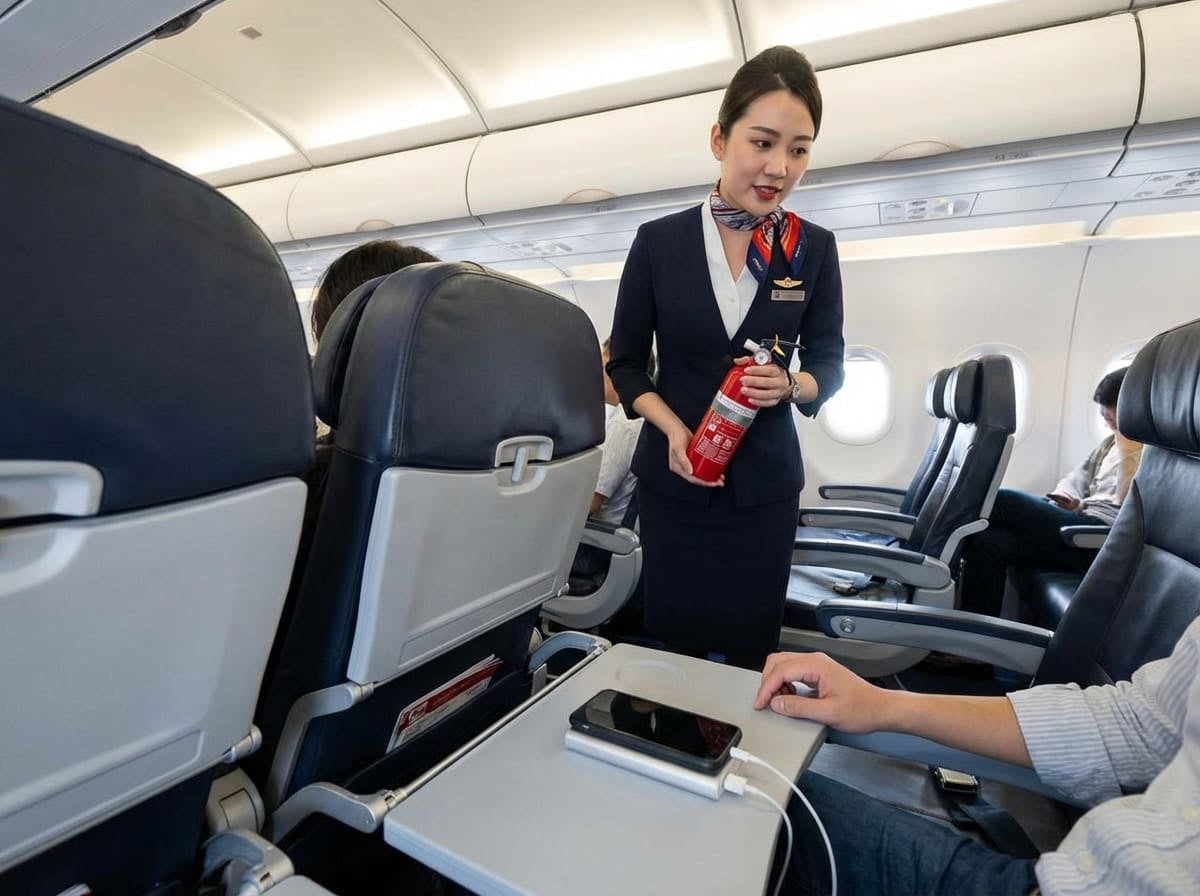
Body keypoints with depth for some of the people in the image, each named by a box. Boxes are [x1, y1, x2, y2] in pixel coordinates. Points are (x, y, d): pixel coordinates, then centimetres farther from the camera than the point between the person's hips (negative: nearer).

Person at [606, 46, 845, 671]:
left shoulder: (814, 249, 0)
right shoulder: (658, 242, -4)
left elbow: (829, 365, 5)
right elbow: (624, 363, 0)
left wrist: (789, 385, -18)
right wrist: (673, 429, -16)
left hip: (765, 483, 1)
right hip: (673, 477, 0)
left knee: (750, 651, 11)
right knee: (672, 641, 11)